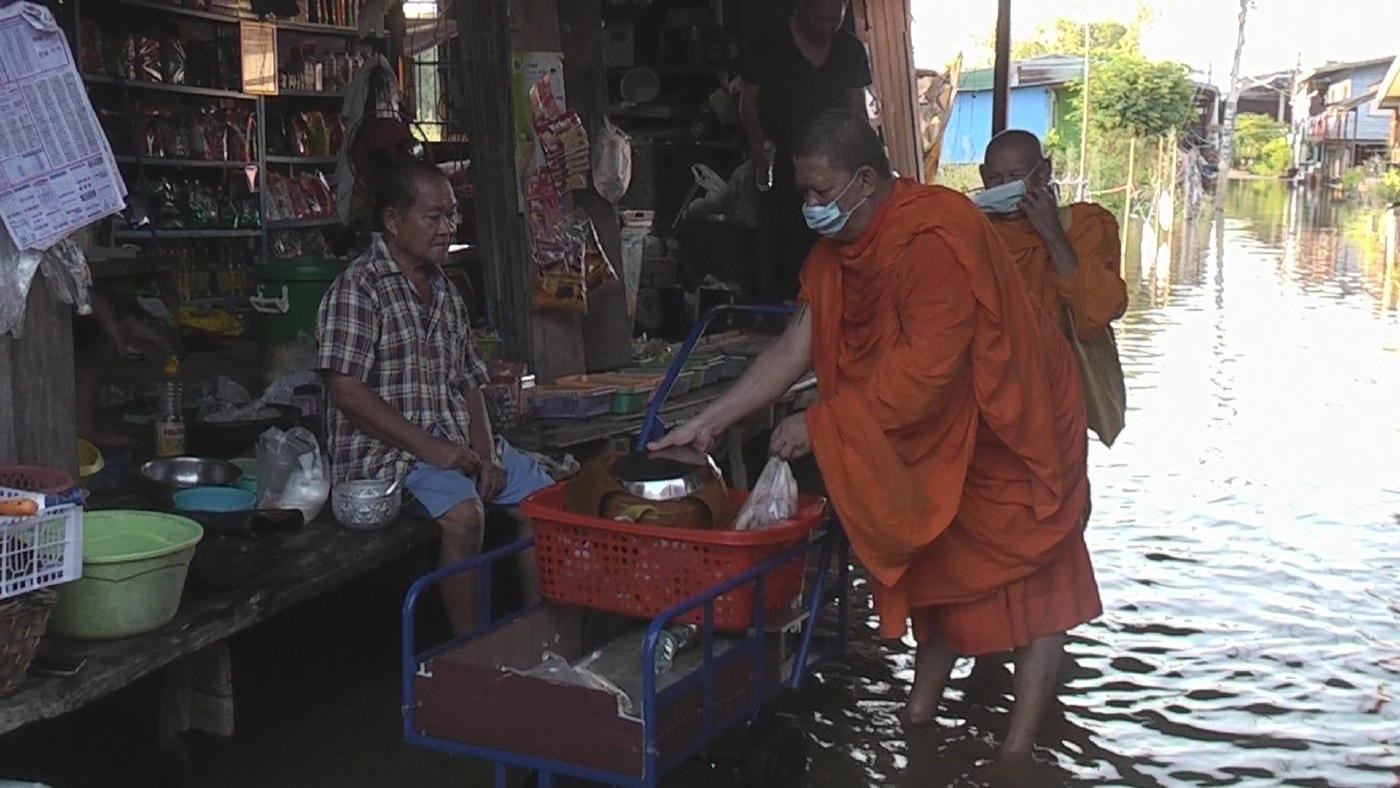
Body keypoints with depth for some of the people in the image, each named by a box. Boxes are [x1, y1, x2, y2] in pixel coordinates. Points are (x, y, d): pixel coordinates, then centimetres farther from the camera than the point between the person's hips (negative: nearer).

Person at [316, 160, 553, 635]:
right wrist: (427, 447, -20)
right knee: (464, 513, -32)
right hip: (386, 450, -8)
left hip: (457, 441, 8)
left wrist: (485, 451, -1)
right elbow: (347, 390, -17)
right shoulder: (358, 288, -8)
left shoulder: (444, 292, 17)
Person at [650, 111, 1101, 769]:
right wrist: (708, 421, -9)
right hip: (936, 431, 9)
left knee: (1026, 579, -1)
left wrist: (822, 424, -28)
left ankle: (1019, 746, 4)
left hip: (1010, 425, -8)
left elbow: (925, 370, -33)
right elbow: (793, 349, -2)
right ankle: (922, 706, 29)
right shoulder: (839, 246, -2)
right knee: (933, 565, 16)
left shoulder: (935, 238, -30)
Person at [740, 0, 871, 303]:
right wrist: (758, 142, -13)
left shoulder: (851, 49, 6)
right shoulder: (770, 42, -3)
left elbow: (857, 108, 14)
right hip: (783, 172, -2)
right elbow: (749, 100, 3)